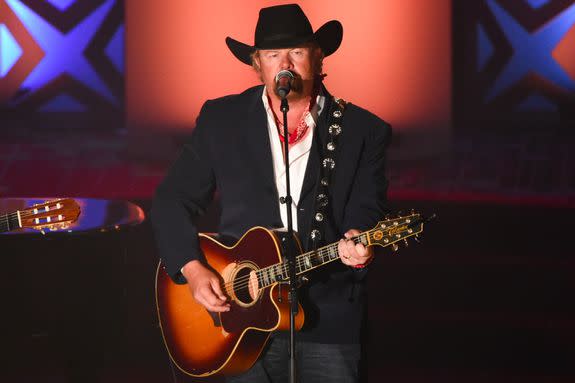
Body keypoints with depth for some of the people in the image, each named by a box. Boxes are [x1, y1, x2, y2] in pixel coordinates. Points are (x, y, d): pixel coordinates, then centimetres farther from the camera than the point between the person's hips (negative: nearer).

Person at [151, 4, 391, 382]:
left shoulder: (364, 131, 1)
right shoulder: (221, 119, 5)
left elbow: (367, 213, -5)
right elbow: (173, 200, 8)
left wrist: (357, 245, -28)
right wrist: (192, 268, -6)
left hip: (329, 319, -1)